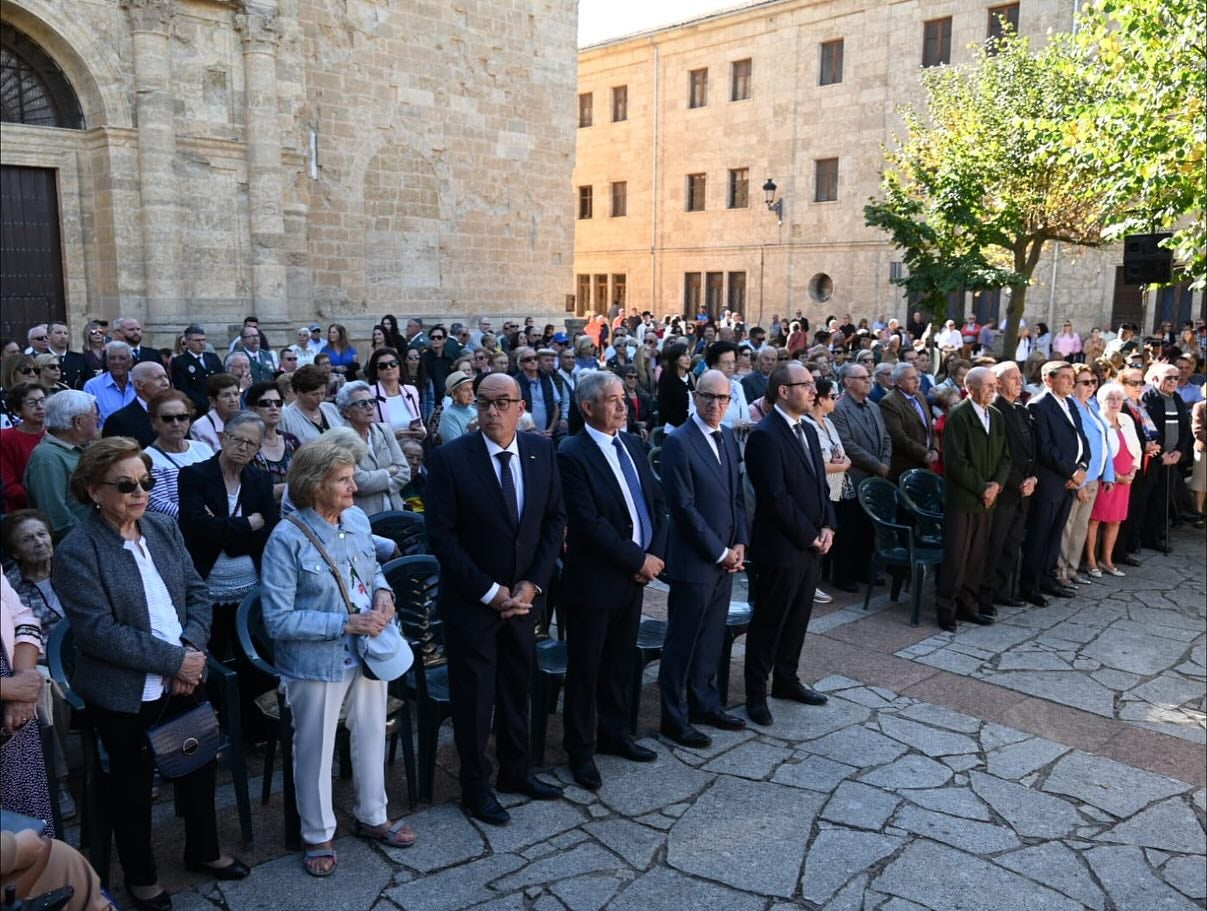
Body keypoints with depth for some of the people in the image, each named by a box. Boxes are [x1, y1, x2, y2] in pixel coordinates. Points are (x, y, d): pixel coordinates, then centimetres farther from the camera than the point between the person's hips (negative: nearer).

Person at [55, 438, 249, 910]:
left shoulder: (164, 528, 1)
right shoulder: (76, 551, -17)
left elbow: (197, 592, 2)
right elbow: (98, 632, -22)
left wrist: (192, 649, -14)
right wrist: (174, 659, -22)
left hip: (183, 678, 5)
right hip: (124, 692, -5)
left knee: (198, 765, 19)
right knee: (133, 782, 15)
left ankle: (203, 850, 43)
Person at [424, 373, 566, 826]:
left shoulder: (541, 450, -2)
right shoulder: (450, 458, -15)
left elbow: (555, 519, 2)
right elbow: (441, 534, -14)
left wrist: (532, 583, -7)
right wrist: (489, 591, -15)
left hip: (523, 596, 4)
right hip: (471, 601, -4)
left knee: (517, 688, 17)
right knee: (474, 697, 8)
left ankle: (515, 771, 36)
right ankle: (475, 786, 26)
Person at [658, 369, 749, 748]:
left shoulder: (727, 436, 10)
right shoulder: (678, 442, -15)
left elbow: (736, 494, 14)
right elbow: (684, 507, -17)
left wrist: (738, 545, 3)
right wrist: (719, 553, -13)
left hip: (726, 557, 7)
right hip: (695, 559, -7)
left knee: (711, 638, 17)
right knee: (683, 642, 4)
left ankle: (705, 703, 31)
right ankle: (674, 717, 17)